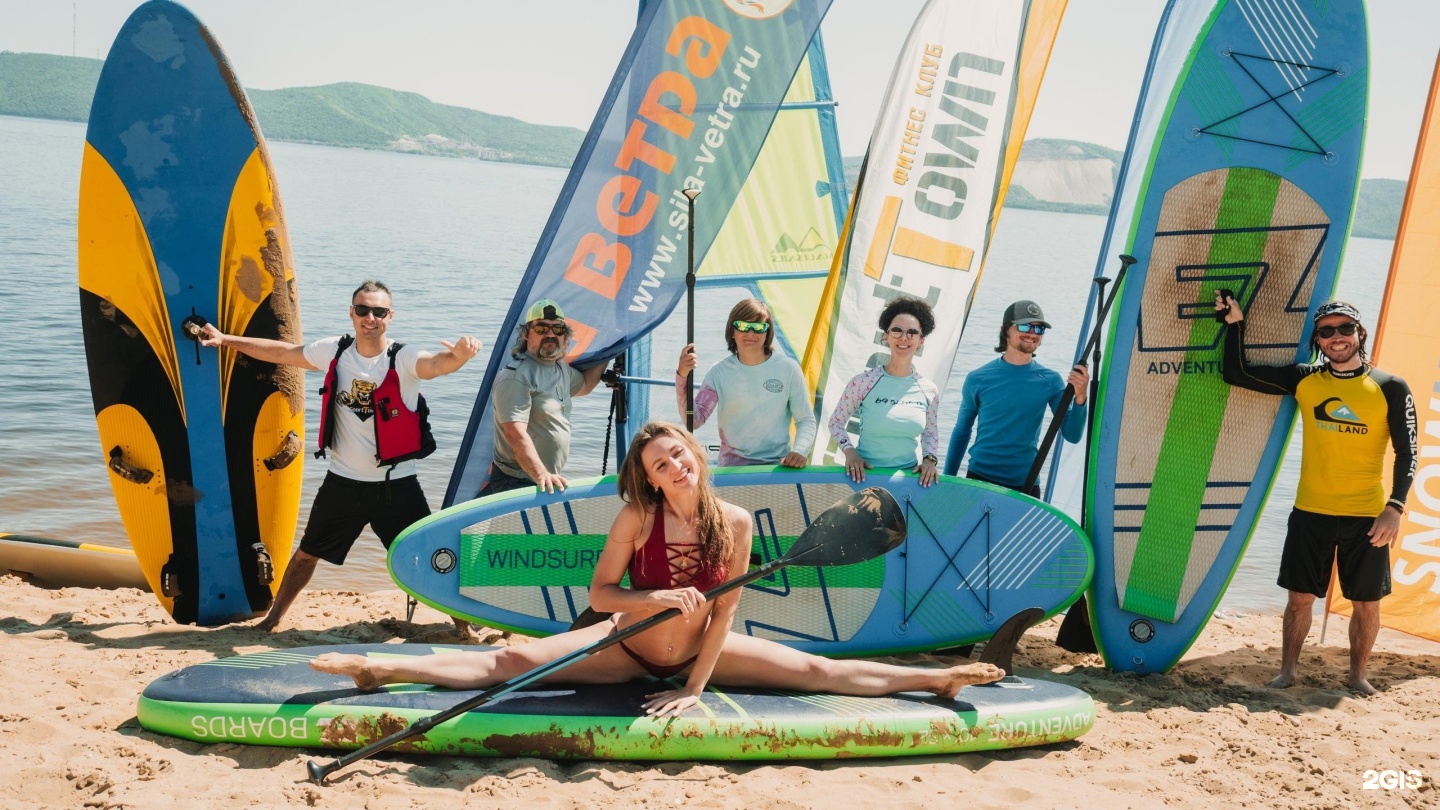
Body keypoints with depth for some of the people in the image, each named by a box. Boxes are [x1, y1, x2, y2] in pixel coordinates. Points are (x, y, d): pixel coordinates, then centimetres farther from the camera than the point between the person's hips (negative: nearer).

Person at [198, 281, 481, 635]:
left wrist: (459, 355, -61)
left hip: (395, 485, -3)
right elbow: (282, 352, 11)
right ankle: (273, 618, 38)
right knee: (307, 553, 18)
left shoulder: (404, 359, -16)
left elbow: (437, 363, -37)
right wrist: (227, 339, 17)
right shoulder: (334, 352, -3)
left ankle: (461, 621, 15)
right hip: (343, 482, 4)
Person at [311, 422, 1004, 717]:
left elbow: (725, 612, -12)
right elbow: (598, 593, -15)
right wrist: (658, 598, -31)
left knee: (819, 672, 1)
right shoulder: (636, 518, -20)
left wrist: (695, 689, -12)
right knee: (510, 664, -12)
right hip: (628, 648, -1)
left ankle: (938, 679, 12)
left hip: (699, 652, 2)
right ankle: (379, 669, -12)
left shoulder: (735, 522, -17)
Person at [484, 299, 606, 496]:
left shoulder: (561, 368, 14)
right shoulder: (516, 376, -16)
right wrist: (541, 475, -34)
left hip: (551, 480, 9)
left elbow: (584, 385, 37)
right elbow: (515, 434, -26)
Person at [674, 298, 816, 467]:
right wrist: (683, 378, -17)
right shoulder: (719, 372, 1)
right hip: (733, 466, 0)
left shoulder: (788, 369, -1)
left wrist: (800, 451, -15)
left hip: (779, 465, 0)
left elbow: (806, 420, 4)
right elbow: (694, 420, -5)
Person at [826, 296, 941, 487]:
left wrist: (929, 458, -3)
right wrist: (849, 451, -13)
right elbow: (836, 421, 2)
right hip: (865, 473, -2)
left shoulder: (929, 391, 0)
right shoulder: (863, 381, -9)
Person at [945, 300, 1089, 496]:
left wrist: (1080, 398, -20)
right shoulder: (978, 379, -2)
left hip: (1025, 486, 1)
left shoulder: (1050, 381, 0)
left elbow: (1072, 435, -3)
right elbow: (961, 433, 7)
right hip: (979, 480, -1)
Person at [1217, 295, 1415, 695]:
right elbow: (1237, 374, 5)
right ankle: (1287, 671, 19)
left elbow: (1406, 453, -6)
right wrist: (1236, 323, -2)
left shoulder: (1390, 388, -3)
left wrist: (1395, 507, -17)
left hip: (1366, 516, -1)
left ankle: (1357, 674, 25)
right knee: (1300, 597, 5)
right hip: (1311, 512, 1)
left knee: (1367, 603, 7)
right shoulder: (1304, 380, 3)